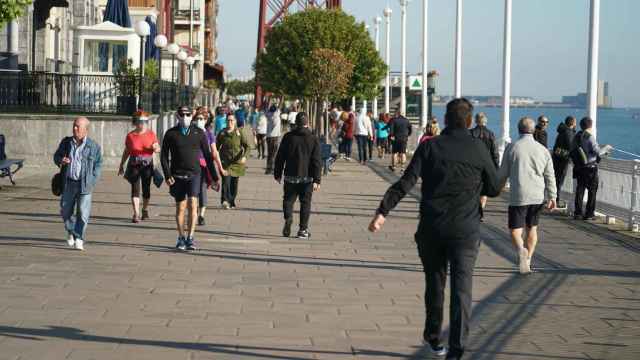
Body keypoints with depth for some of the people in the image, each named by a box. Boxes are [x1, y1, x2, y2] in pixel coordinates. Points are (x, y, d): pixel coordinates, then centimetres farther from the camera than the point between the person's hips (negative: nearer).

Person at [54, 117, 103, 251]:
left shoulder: (93, 146, -3)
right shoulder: (66, 142, 4)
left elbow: (98, 164, 5)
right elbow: (56, 156, 14)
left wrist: (93, 180, -4)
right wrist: (60, 161, -10)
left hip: (85, 184, -3)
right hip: (69, 183, 3)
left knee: (83, 213, -7)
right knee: (66, 211, 10)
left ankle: (79, 240, -1)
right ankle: (71, 232, 35)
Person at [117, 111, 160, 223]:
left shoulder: (151, 134, 3)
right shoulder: (130, 135, 3)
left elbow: (158, 148, 7)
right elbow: (126, 152, 11)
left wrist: (156, 148, -17)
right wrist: (121, 166, 13)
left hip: (147, 165, 0)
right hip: (134, 165, 0)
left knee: (146, 189, 5)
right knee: (135, 189, -7)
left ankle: (145, 209, 29)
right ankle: (136, 214, -8)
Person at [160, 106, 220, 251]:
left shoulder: (199, 133, 5)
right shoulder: (171, 134, 3)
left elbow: (208, 156, 8)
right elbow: (164, 156, 2)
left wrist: (214, 177, 7)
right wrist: (167, 175, -11)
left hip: (194, 174, -1)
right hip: (177, 175, 1)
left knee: (192, 204, -16)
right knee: (180, 207, 6)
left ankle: (190, 238, -13)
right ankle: (181, 238, 18)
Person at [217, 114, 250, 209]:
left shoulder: (239, 133, 2)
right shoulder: (222, 133, 4)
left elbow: (247, 146, -2)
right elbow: (217, 147, 13)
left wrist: (244, 156, -17)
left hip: (237, 162, 1)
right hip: (226, 161, -1)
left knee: (234, 182, 8)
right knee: (226, 180, -18)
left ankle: (232, 201, 23)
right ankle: (225, 201, -27)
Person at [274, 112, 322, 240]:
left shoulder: (288, 137, 0)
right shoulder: (313, 139, -1)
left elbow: (280, 157, 3)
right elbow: (317, 161, -5)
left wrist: (277, 174, 13)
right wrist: (317, 180, -4)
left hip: (290, 177, 0)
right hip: (307, 177, 0)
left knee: (288, 199, 12)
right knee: (305, 202, 8)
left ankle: (288, 217, -16)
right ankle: (303, 229, 7)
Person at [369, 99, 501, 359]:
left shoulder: (429, 147, -3)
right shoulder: (478, 150, -2)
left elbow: (405, 183, -12)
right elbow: (494, 189, 8)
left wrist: (383, 211, -15)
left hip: (431, 228, 1)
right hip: (465, 230, -1)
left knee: (434, 283, 17)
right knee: (461, 288, -2)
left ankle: (433, 338, 30)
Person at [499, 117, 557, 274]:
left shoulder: (512, 148, -4)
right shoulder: (542, 149, 4)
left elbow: (503, 174, 3)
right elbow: (550, 176, 2)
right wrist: (552, 197, 3)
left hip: (518, 196, -3)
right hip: (537, 196, 3)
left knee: (515, 229, 1)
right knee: (532, 228, 18)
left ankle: (521, 249, -28)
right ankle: (527, 260, 18)